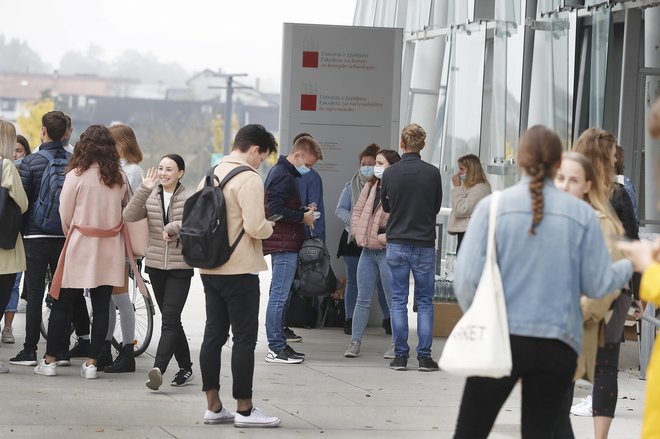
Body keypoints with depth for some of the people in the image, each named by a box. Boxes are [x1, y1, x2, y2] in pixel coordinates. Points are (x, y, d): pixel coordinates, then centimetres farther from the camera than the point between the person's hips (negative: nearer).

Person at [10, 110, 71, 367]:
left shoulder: (30, 162, -8)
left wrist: (20, 230, 8)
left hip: (36, 235, -3)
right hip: (65, 237, 3)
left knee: (35, 293, 0)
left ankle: (29, 351, -1)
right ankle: (61, 350, 9)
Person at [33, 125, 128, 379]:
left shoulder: (76, 175, -9)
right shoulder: (119, 178, 1)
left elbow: (65, 214, -2)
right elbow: (127, 211, 11)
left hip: (81, 245, -3)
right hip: (110, 250, 3)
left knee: (62, 303, 5)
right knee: (101, 306, 5)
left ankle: (50, 360, 7)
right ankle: (92, 362, 4)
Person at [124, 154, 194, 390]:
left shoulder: (189, 198, -4)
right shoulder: (150, 197, 7)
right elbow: (129, 216, -8)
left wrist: (172, 228, -18)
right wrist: (143, 190, -18)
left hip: (180, 266, -5)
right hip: (156, 264, 5)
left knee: (169, 319, -15)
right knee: (171, 320, 11)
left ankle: (158, 368, -26)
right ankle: (185, 368, 20)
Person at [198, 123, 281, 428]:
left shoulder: (212, 175, 10)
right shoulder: (249, 179, -15)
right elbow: (255, 226, -22)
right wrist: (270, 227, -2)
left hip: (210, 268, 8)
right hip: (239, 271, -8)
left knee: (213, 334, 10)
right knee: (244, 339, -1)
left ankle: (213, 406, 14)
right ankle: (244, 410, 2)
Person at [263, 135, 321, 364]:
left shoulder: (282, 173, 18)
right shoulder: (283, 176, -15)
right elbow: (276, 210, -23)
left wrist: (304, 210, 10)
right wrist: (303, 217, -13)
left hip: (283, 244, 11)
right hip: (284, 245, -11)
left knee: (280, 295, 14)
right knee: (279, 296, -8)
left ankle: (278, 344, 19)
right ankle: (276, 349, -7)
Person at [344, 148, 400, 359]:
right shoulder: (370, 186, 10)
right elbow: (358, 210, 18)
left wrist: (383, 238, -17)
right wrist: (358, 233, 5)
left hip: (387, 251, -7)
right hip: (368, 250, 7)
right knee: (363, 299, 10)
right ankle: (355, 342, 15)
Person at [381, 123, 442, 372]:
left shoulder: (389, 173, -4)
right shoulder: (432, 173, -6)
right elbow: (436, 207, 6)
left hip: (397, 244, 1)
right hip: (424, 244, -1)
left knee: (399, 301, 6)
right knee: (425, 302, 6)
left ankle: (400, 356, 4)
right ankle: (424, 356, 3)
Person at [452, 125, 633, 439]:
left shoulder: (493, 206, -6)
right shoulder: (581, 214, -2)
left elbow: (467, 279, -8)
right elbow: (598, 285, 1)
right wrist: (630, 265, 22)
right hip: (558, 344, 2)